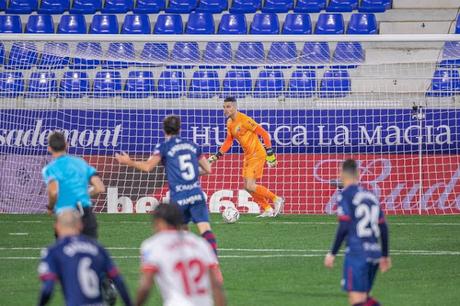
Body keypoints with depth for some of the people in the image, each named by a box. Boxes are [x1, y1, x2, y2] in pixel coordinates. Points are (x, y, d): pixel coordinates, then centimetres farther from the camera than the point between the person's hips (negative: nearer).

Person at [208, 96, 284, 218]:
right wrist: (217, 155, 11)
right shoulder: (229, 123, 6)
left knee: (250, 186, -15)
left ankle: (276, 200, 1)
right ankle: (268, 209, 19)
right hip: (248, 156, 9)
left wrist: (270, 153, -19)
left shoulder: (244, 120, -20)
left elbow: (264, 134, -18)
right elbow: (228, 141, 19)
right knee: (247, 186, 9)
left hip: (257, 154, -9)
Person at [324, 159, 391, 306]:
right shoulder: (370, 195, 15)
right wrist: (385, 256, 24)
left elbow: (344, 227, -12)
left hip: (356, 252, -7)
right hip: (374, 253, 7)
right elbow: (383, 228, 16)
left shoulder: (346, 195, -4)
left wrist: (332, 254, -7)